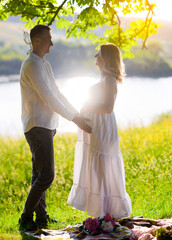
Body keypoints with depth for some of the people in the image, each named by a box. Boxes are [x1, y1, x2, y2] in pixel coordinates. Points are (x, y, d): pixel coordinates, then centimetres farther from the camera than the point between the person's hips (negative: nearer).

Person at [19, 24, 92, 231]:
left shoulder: (45, 64, 18)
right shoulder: (32, 65, -14)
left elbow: (56, 93, 23)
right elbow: (48, 98, -18)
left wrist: (77, 114, 19)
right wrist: (74, 119, -13)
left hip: (45, 127, 10)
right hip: (37, 127, -10)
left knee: (40, 174, 13)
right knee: (46, 175, -12)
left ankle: (41, 218, 19)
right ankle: (26, 219, -4)